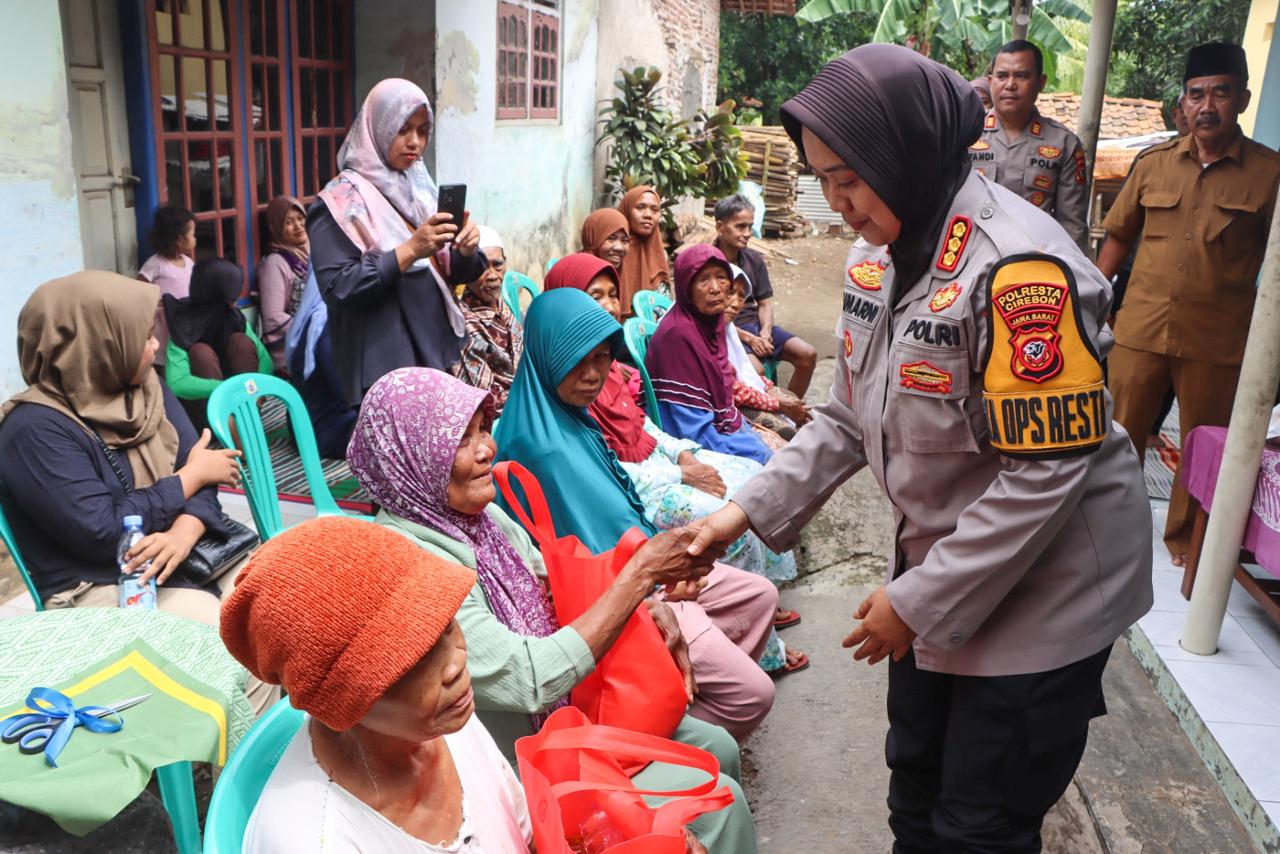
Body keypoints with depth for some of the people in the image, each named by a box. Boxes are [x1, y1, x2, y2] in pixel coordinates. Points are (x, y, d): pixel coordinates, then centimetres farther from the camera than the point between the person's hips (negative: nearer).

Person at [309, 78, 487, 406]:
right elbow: (338, 288, -19)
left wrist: (466, 252, -11)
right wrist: (410, 249, -25)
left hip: (437, 352, 7)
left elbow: (451, 272, 11)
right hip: (385, 367, -6)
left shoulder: (420, 188, 10)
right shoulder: (343, 199, -10)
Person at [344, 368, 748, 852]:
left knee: (715, 748, 13)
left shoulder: (478, 514, -4)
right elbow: (534, 680, -31)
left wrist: (651, 606, -10)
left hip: (557, 716, 8)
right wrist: (643, 572, -28)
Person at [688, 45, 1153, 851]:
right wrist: (748, 511, -5)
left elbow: (1045, 472, -26)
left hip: (1038, 591, -7)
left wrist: (919, 601, -19)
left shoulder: (1018, 268, -26)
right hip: (938, 569, 8)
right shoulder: (879, 254, 0)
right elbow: (848, 418, 4)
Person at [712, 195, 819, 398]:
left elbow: (765, 303, 10)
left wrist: (765, 331, -11)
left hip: (756, 324, 7)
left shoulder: (754, 259, 7)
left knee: (807, 354, -8)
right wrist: (747, 337, -20)